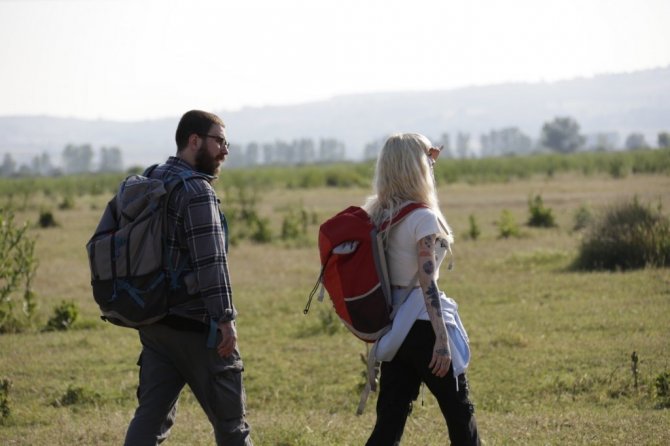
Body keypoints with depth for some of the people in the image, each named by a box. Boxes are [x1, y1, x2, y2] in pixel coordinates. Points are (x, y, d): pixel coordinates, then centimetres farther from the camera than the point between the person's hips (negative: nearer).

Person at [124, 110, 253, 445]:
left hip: (153, 322, 8)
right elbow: (210, 261, -20)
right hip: (194, 326, -8)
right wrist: (225, 318, -18)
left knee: (151, 415, 6)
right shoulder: (197, 191, -14)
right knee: (229, 417, 5)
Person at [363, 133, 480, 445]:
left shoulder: (378, 213, 5)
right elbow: (426, 281, -20)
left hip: (393, 326, 7)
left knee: (390, 420, 6)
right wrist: (441, 339, -21)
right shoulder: (423, 218, -16)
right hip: (422, 325, -7)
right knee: (459, 411, 9)